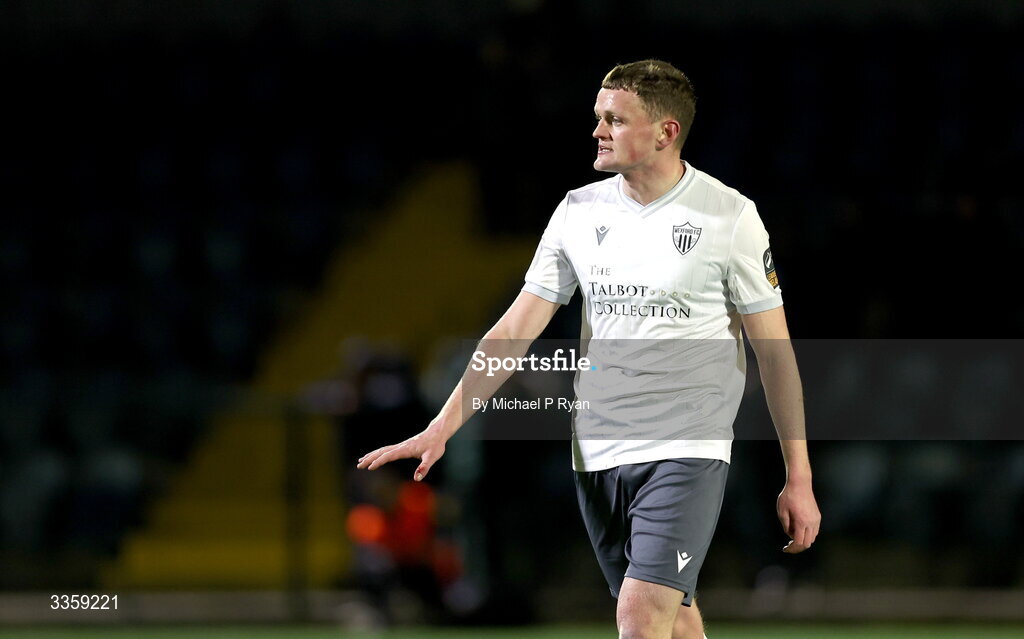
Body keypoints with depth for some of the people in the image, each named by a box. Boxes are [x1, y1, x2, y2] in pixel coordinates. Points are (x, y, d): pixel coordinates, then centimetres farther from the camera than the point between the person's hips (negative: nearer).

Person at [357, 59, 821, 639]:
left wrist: (799, 479, -2)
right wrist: (441, 429, -1)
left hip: (688, 451, -5)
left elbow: (775, 350, -1)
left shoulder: (730, 216, -5)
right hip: (597, 454, 5)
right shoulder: (579, 211, 6)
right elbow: (515, 332, 7)